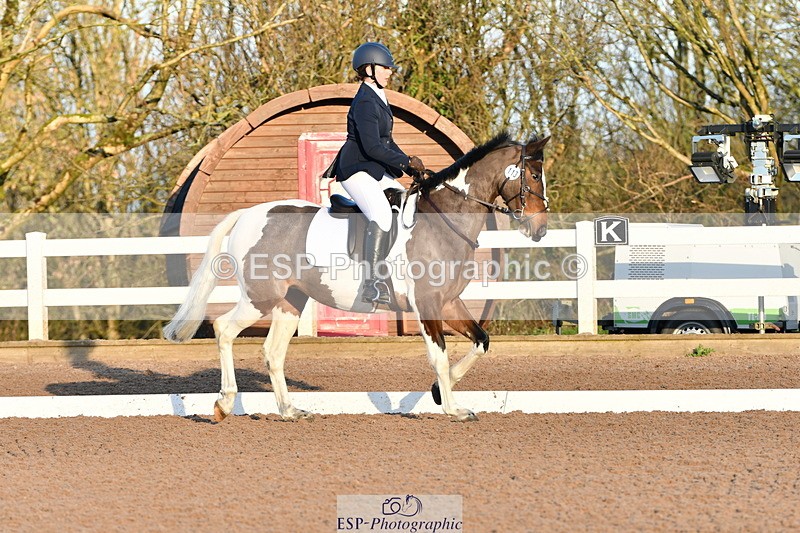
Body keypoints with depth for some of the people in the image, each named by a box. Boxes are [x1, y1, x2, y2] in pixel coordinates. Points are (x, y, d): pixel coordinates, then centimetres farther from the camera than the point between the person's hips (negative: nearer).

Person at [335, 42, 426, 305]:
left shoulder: (378, 99, 16)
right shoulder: (365, 102, -16)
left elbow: (387, 143, 22)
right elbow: (373, 148, -24)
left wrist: (411, 168, 11)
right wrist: (407, 162, -15)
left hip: (377, 172, 11)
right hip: (356, 171, -11)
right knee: (381, 214, -32)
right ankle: (372, 285, -38)